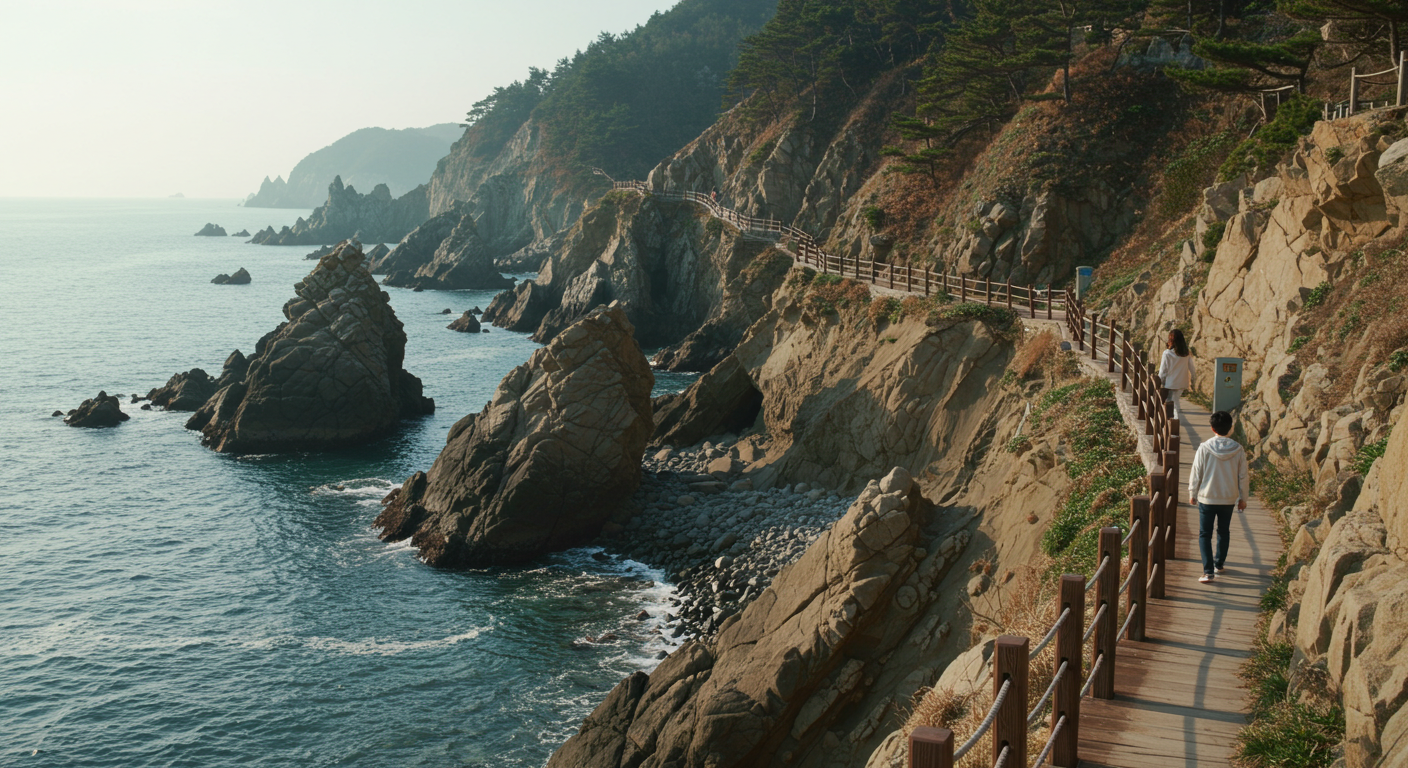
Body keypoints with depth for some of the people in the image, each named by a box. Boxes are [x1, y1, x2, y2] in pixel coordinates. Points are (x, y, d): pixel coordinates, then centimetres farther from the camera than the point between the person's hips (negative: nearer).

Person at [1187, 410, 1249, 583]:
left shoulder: (1204, 448, -14)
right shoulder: (1238, 449, -7)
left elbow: (1196, 473, -7)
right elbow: (1243, 476, 1)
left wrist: (1192, 494, 7)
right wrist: (1243, 498, 14)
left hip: (1207, 498, -3)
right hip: (1229, 499, 3)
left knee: (1205, 534, 3)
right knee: (1223, 532, 22)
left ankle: (1208, 571, -7)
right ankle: (1219, 564, 35)